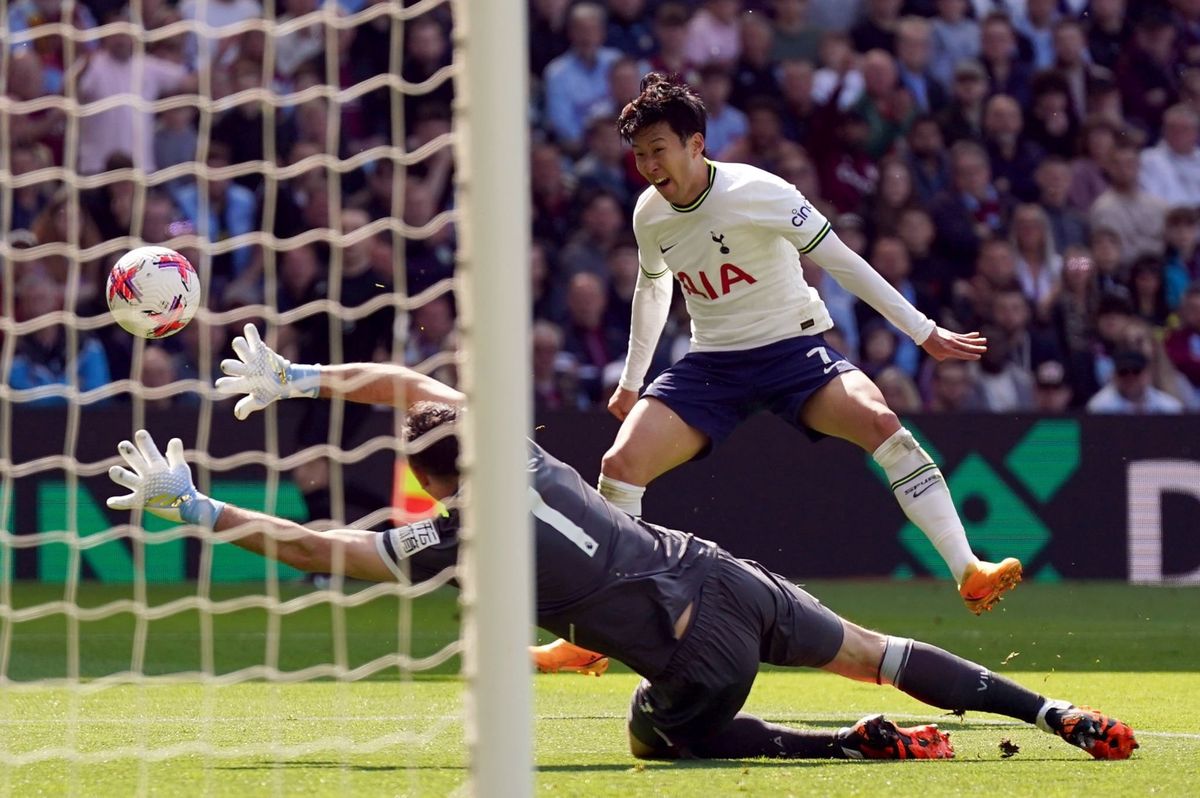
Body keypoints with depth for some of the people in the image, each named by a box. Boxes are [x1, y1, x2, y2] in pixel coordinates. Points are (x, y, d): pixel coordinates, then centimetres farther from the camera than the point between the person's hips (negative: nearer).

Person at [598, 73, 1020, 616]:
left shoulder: (755, 191, -18)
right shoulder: (649, 214, -2)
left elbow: (840, 261, -15)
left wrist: (924, 333, -14)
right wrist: (631, 382, 28)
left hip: (792, 348, -4)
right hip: (711, 363, 4)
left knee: (879, 422, -31)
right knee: (621, 463, -14)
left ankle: (969, 575, -32)